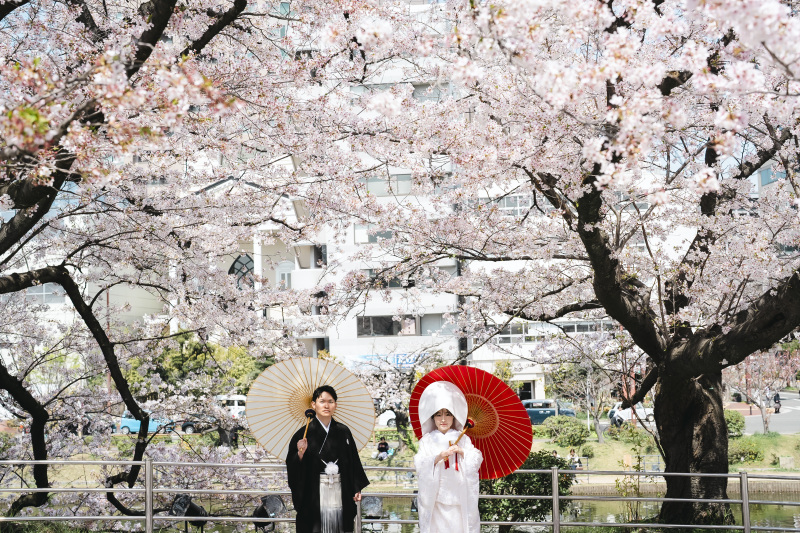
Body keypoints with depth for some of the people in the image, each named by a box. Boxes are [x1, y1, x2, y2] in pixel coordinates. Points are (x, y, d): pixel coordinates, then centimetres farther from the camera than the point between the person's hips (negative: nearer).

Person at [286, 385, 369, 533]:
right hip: (314, 492, -3)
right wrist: (300, 454, -22)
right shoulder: (305, 432, -3)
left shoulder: (343, 432, 6)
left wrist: (357, 488, 7)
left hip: (340, 491, 3)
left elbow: (353, 461, 10)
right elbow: (292, 465, -3)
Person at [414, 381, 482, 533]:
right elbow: (420, 464, -6)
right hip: (436, 496, -1)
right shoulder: (427, 440, 5)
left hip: (458, 495, 1)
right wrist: (438, 457, -20)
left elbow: (476, 460, 2)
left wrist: (462, 452, -14)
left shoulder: (463, 439, 8)